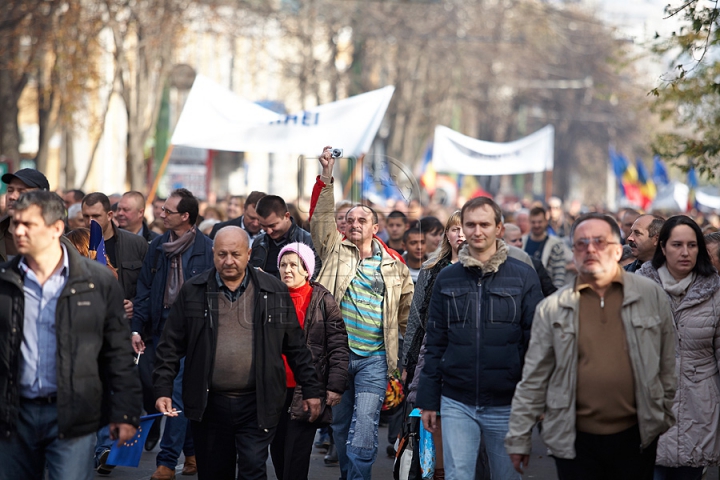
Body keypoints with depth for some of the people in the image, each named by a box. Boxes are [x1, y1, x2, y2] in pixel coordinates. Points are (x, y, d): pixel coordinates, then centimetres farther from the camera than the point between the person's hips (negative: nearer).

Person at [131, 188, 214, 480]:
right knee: (179, 394, 12)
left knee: (179, 394, -9)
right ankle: (192, 451, 26)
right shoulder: (158, 247, 8)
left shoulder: (206, 249, -7)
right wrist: (137, 328, 3)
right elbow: (144, 289, 10)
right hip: (162, 328, 5)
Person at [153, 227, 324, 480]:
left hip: (257, 404, -1)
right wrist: (163, 389, -3)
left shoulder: (274, 291, 3)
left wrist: (311, 389, 7)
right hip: (209, 404, 1)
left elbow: (296, 346, 8)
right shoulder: (193, 291, 3)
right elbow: (171, 345, 5)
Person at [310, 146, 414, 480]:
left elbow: (407, 307, 17)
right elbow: (320, 217, -7)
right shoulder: (336, 249, 6)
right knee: (340, 425, 12)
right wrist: (326, 177, -17)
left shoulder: (393, 263, 7)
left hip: (374, 358, -1)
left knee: (364, 430, -11)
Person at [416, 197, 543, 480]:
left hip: (506, 404, -1)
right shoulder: (447, 279, 7)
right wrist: (428, 400, 6)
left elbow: (535, 340, 0)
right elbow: (435, 343, 9)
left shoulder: (523, 276, 0)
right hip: (457, 404, 1)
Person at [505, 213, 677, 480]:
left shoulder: (651, 296, 3)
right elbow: (534, 379, 5)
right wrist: (519, 438, 4)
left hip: (635, 438, 0)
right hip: (575, 441, 0)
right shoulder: (552, 308, 3)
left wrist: (668, 421, 10)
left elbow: (668, 366, 9)